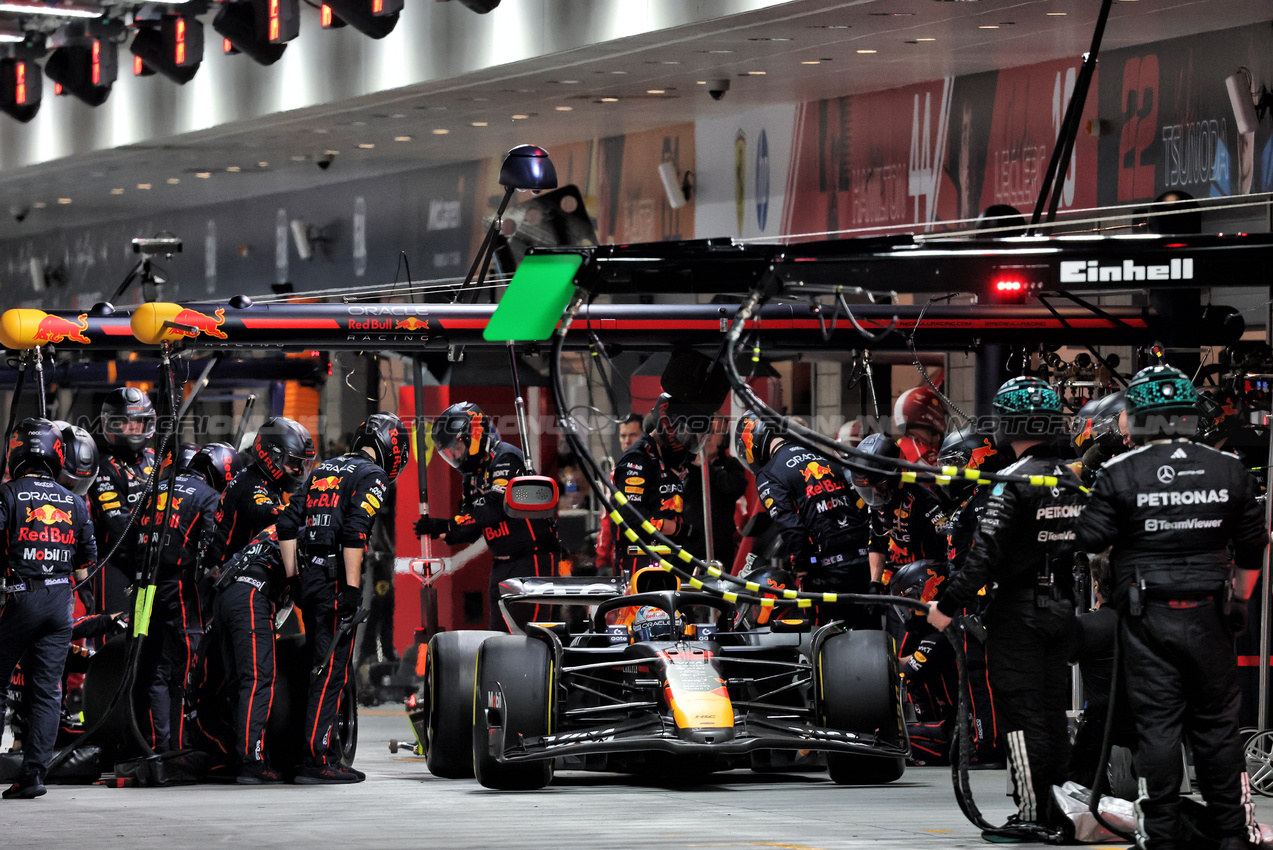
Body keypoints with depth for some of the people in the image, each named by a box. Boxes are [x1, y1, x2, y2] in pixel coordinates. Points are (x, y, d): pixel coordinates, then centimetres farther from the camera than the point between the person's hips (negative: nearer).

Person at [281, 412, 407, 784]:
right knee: (331, 671, -8)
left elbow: (288, 524, 16)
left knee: (325, 666, 13)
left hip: (310, 578, 8)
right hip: (336, 580, -8)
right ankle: (316, 760, -11)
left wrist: (292, 576, 17)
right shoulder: (372, 477, -3)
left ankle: (327, 755, 16)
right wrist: (352, 588, -19)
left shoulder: (323, 470, 21)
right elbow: (355, 533, -17)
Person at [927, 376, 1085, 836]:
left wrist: (948, 606, -13)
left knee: (1021, 712, -4)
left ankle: (1030, 812, -5)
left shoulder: (1013, 482, -16)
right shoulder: (1073, 480, 8)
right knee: (1053, 712, 12)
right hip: (1062, 608, 7)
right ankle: (1057, 811, 16)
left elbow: (985, 553, -20)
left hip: (1019, 611, -7)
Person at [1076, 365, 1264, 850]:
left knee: (1157, 724, 3)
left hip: (1147, 617, -2)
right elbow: (1253, 547, 7)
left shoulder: (1120, 474, -9)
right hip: (1209, 618, 2)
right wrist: (1238, 600, 22)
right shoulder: (1229, 471, 0)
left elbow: (1090, 540, -8)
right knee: (1217, 724, 10)